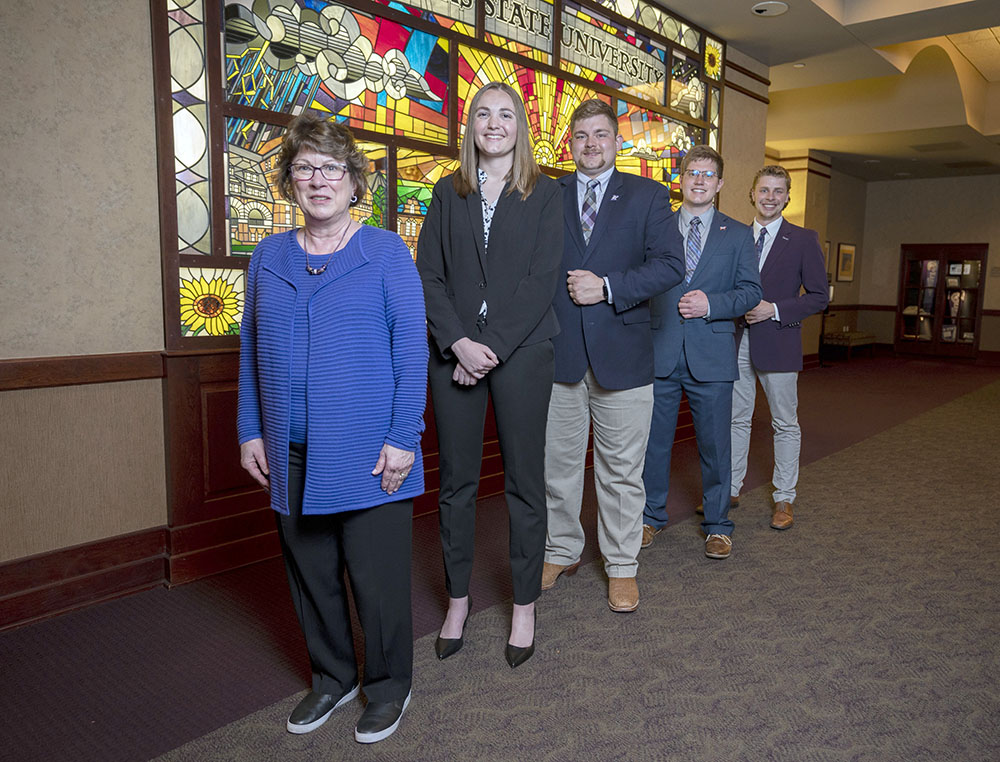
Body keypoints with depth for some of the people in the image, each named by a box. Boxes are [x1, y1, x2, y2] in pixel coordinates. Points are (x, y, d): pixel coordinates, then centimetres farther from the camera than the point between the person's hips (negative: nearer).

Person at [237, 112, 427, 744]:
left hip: (368, 453, -4)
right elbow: (252, 349, 14)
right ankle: (332, 676, 37)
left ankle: (388, 686, 29)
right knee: (310, 573, 15)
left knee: (377, 575, 6)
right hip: (292, 455, 5)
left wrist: (403, 437, -12)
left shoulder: (386, 252, -2)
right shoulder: (269, 256, 11)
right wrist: (251, 432, 8)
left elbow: (412, 348, -7)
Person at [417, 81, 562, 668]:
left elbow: (543, 279, -4)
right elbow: (430, 276, 4)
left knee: (525, 481, 4)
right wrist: (459, 343, -11)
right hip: (455, 351, 2)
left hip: (521, 350, -2)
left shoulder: (545, 194, 6)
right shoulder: (448, 193, 12)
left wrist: (493, 348, -12)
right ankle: (458, 599, 23)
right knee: (457, 481, 7)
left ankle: (525, 606, 19)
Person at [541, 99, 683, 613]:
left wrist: (607, 287, -14)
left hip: (621, 354, -1)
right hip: (557, 354, 2)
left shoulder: (648, 196, 6)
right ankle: (561, 552, 31)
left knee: (621, 470, 8)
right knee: (557, 465, 12)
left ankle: (621, 567, 24)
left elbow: (670, 265, -4)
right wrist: (560, 285, -11)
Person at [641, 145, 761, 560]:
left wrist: (711, 304, -14)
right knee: (653, 441, 8)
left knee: (714, 444, 7)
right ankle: (651, 517, 26)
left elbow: (750, 291, 4)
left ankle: (717, 525, 23)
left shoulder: (738, 235, 9)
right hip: (659, 353, 0)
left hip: (711, 354, 0)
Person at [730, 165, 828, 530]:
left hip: (778, 341, -3)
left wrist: (774, 309, -14)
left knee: (785, 424, 6)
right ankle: (729, 489, 22)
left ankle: (783, 499, 18)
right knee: (735, 419, 10)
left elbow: (819, 296, -2)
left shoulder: (804, 240, 0)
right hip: (737, 340, 3)